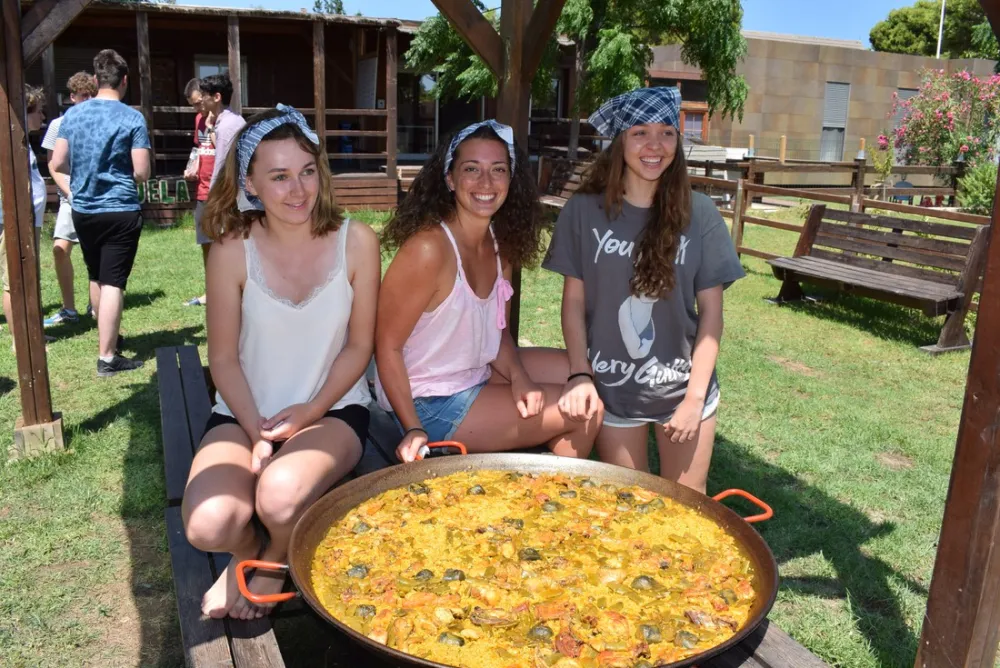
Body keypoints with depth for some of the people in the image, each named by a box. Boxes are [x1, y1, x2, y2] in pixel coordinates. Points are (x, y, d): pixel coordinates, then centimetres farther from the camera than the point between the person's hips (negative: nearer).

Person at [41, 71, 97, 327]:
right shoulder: (59, 125, 4)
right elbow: (53, 166, 5)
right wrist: (71, 193, -9)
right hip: (72, 197, 1)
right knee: (60, 248, -11)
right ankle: (69, 309, -2)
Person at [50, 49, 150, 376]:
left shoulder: (72, 114, 3)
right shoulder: (132, 118, -11)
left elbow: (58, 164, 4)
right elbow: (141, 172, -14)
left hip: (83, 210, 5)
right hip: (120, 211, -5)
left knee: (97, 278, 21)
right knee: (113, 283, -3)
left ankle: (108, 337, 38)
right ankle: (107, 357, -2)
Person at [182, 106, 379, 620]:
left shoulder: (356, 242, -8)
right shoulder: (232, 251, -8)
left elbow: (360, 346, -2)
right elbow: (224, 358, -2)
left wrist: (310, 411, -12)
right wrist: (257, 432, -13)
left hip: (333, 408, -1)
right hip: (245, 411, 1)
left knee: (281, 499, -32)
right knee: (208, 526, -25)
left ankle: (277, 559, 7)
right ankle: (245, 550, 14)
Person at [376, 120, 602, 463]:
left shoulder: (501, 243, -1)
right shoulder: (429, 248, -26)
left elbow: (496, 328, 7)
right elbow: (387, 346, -22)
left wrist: (518, 375, -12)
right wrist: (413, 430, -26)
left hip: (479, 372, 8)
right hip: (430, 403, -8)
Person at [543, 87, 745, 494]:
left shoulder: (698, 214, -7)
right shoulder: (585, 210, -7)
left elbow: (711, 311, -4)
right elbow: (574, 301, -2)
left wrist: (696, 396, -7)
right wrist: (580, 374, -9)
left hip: (682, 387, 0)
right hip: (612, 389, 0)